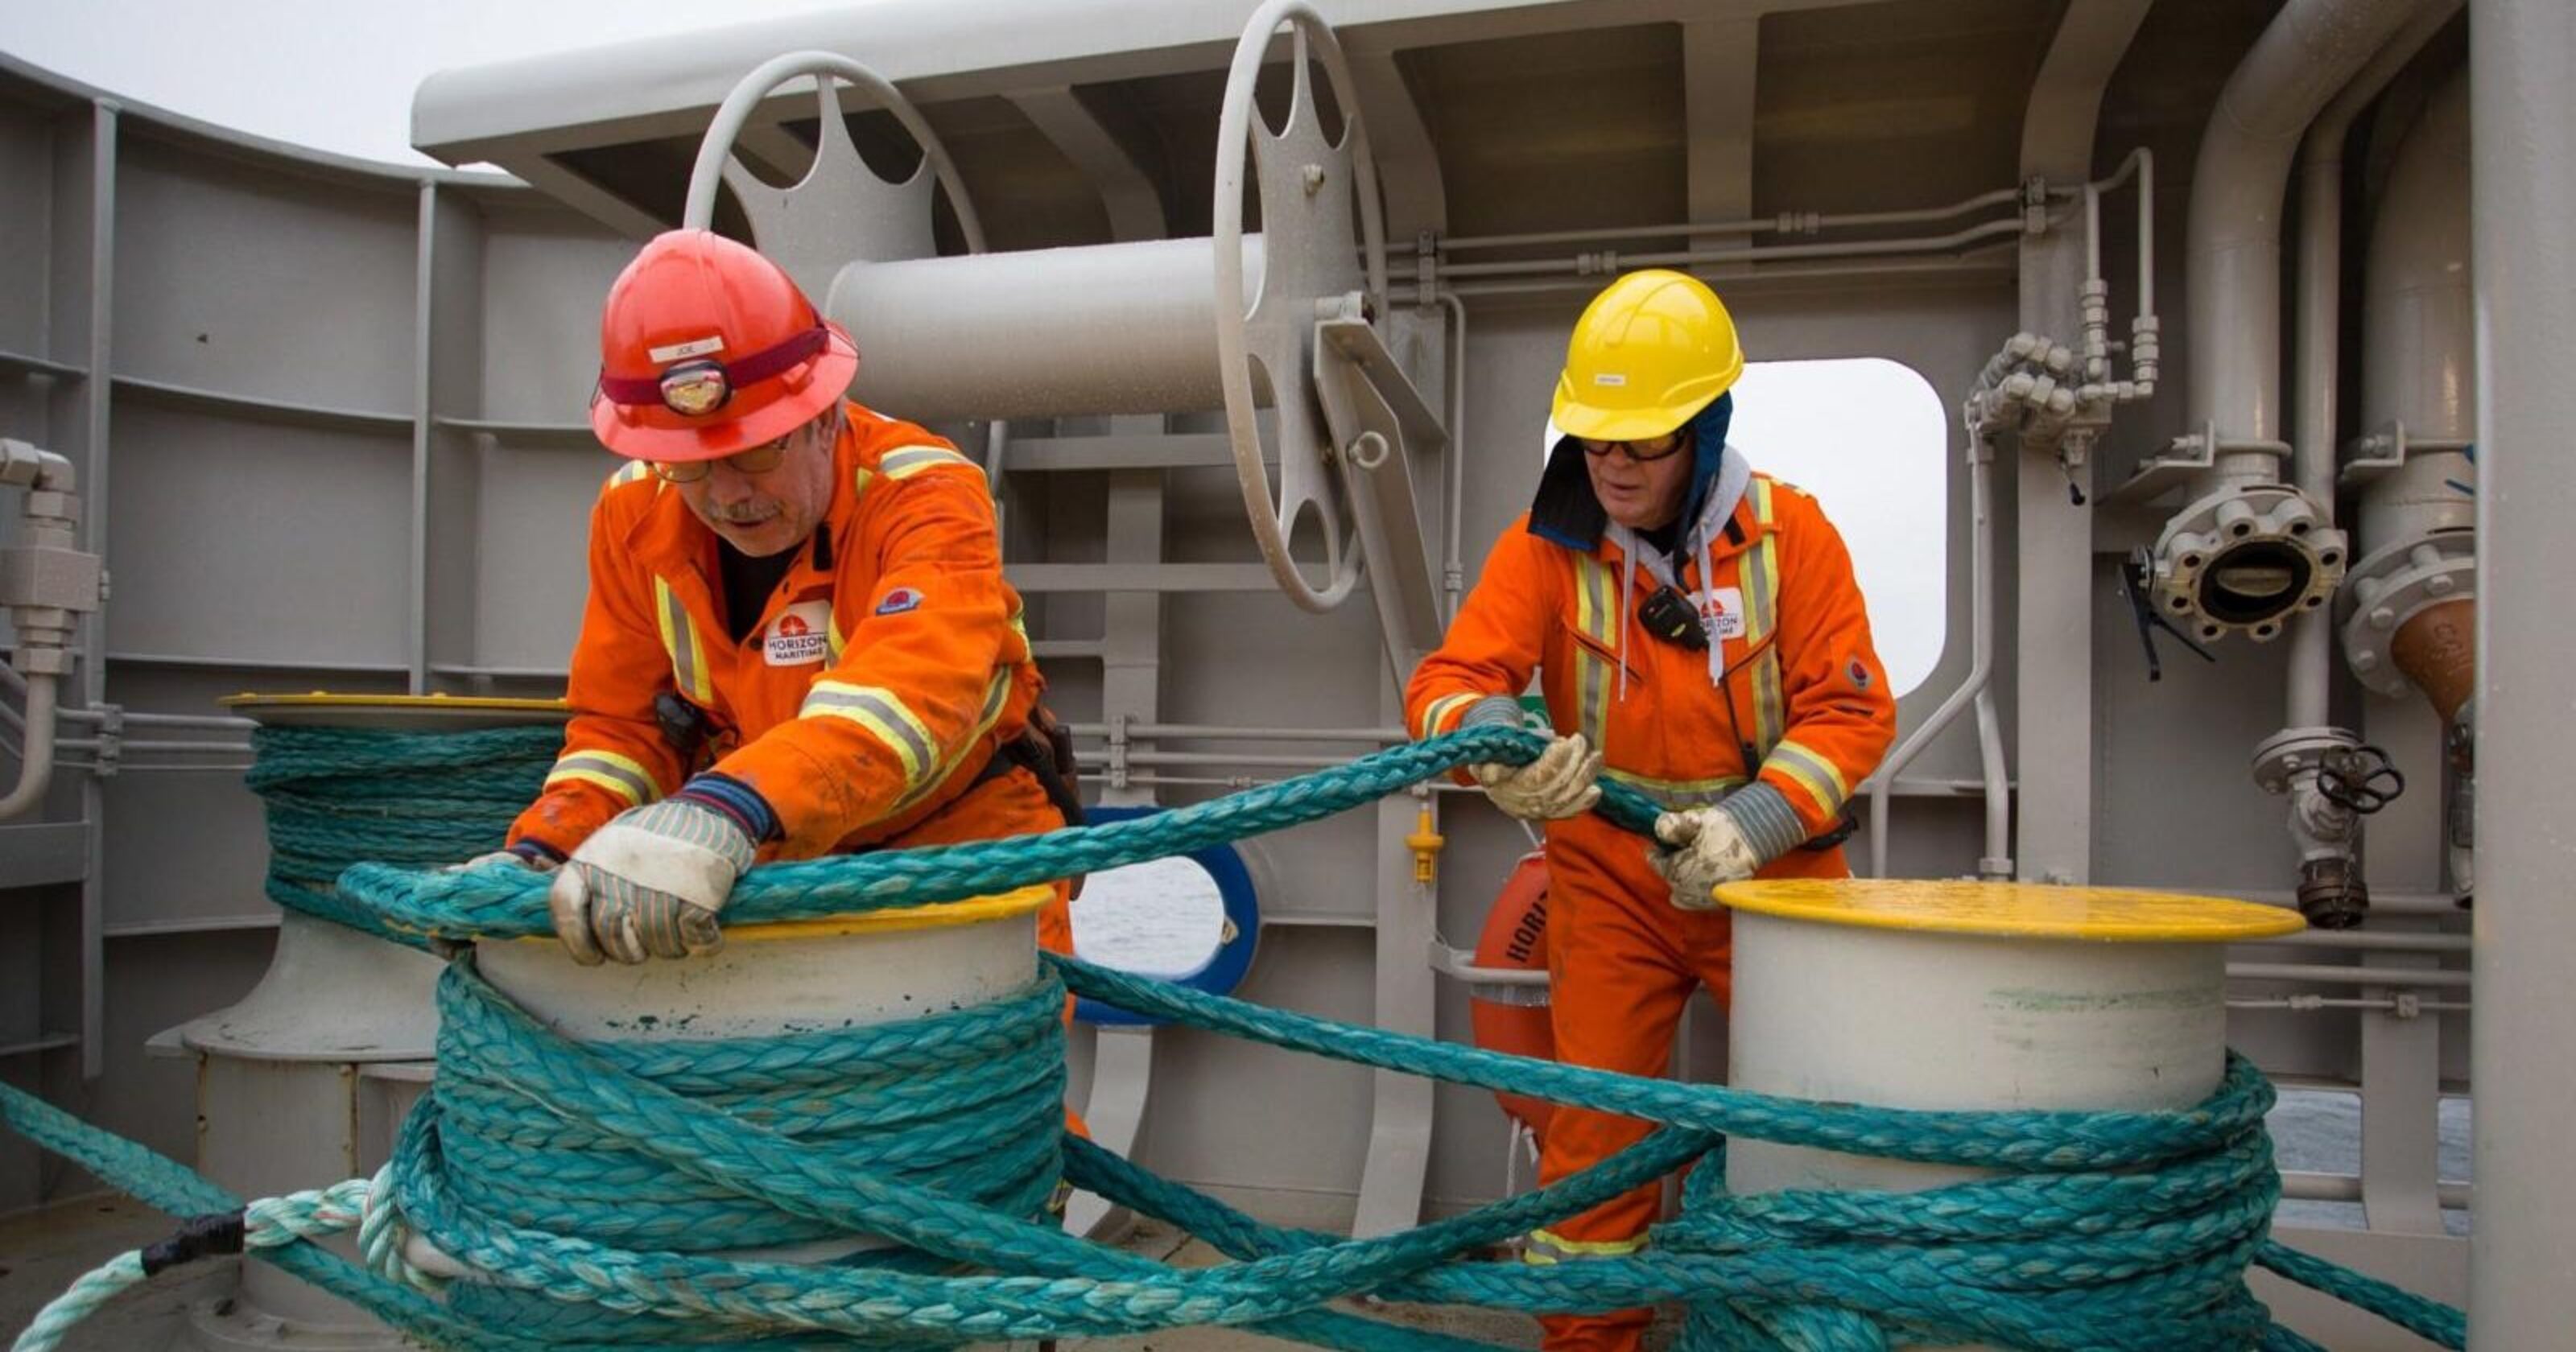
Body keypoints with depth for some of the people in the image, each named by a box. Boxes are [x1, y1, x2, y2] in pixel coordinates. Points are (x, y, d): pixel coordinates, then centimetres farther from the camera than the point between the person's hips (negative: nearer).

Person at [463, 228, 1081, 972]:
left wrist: (728, 811, -58)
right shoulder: (634, 514, -7)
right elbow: (621, 725, -1)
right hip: (780, 858, 4)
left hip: (963, 831, -3)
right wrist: (544, 848, -20)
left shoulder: (925, 494, -24)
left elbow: (912, 685, -42)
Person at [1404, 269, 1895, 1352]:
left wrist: (1753, 822, -29)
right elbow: (1451, 677, -18)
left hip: (1774, 873, 0)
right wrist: (1496, 742, -42)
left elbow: (1851, 709, -13)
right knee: (1595, 1121, 6)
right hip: (1612, 877, 0)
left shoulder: (1789, 532, -9)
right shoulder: (1546, 543, -8)